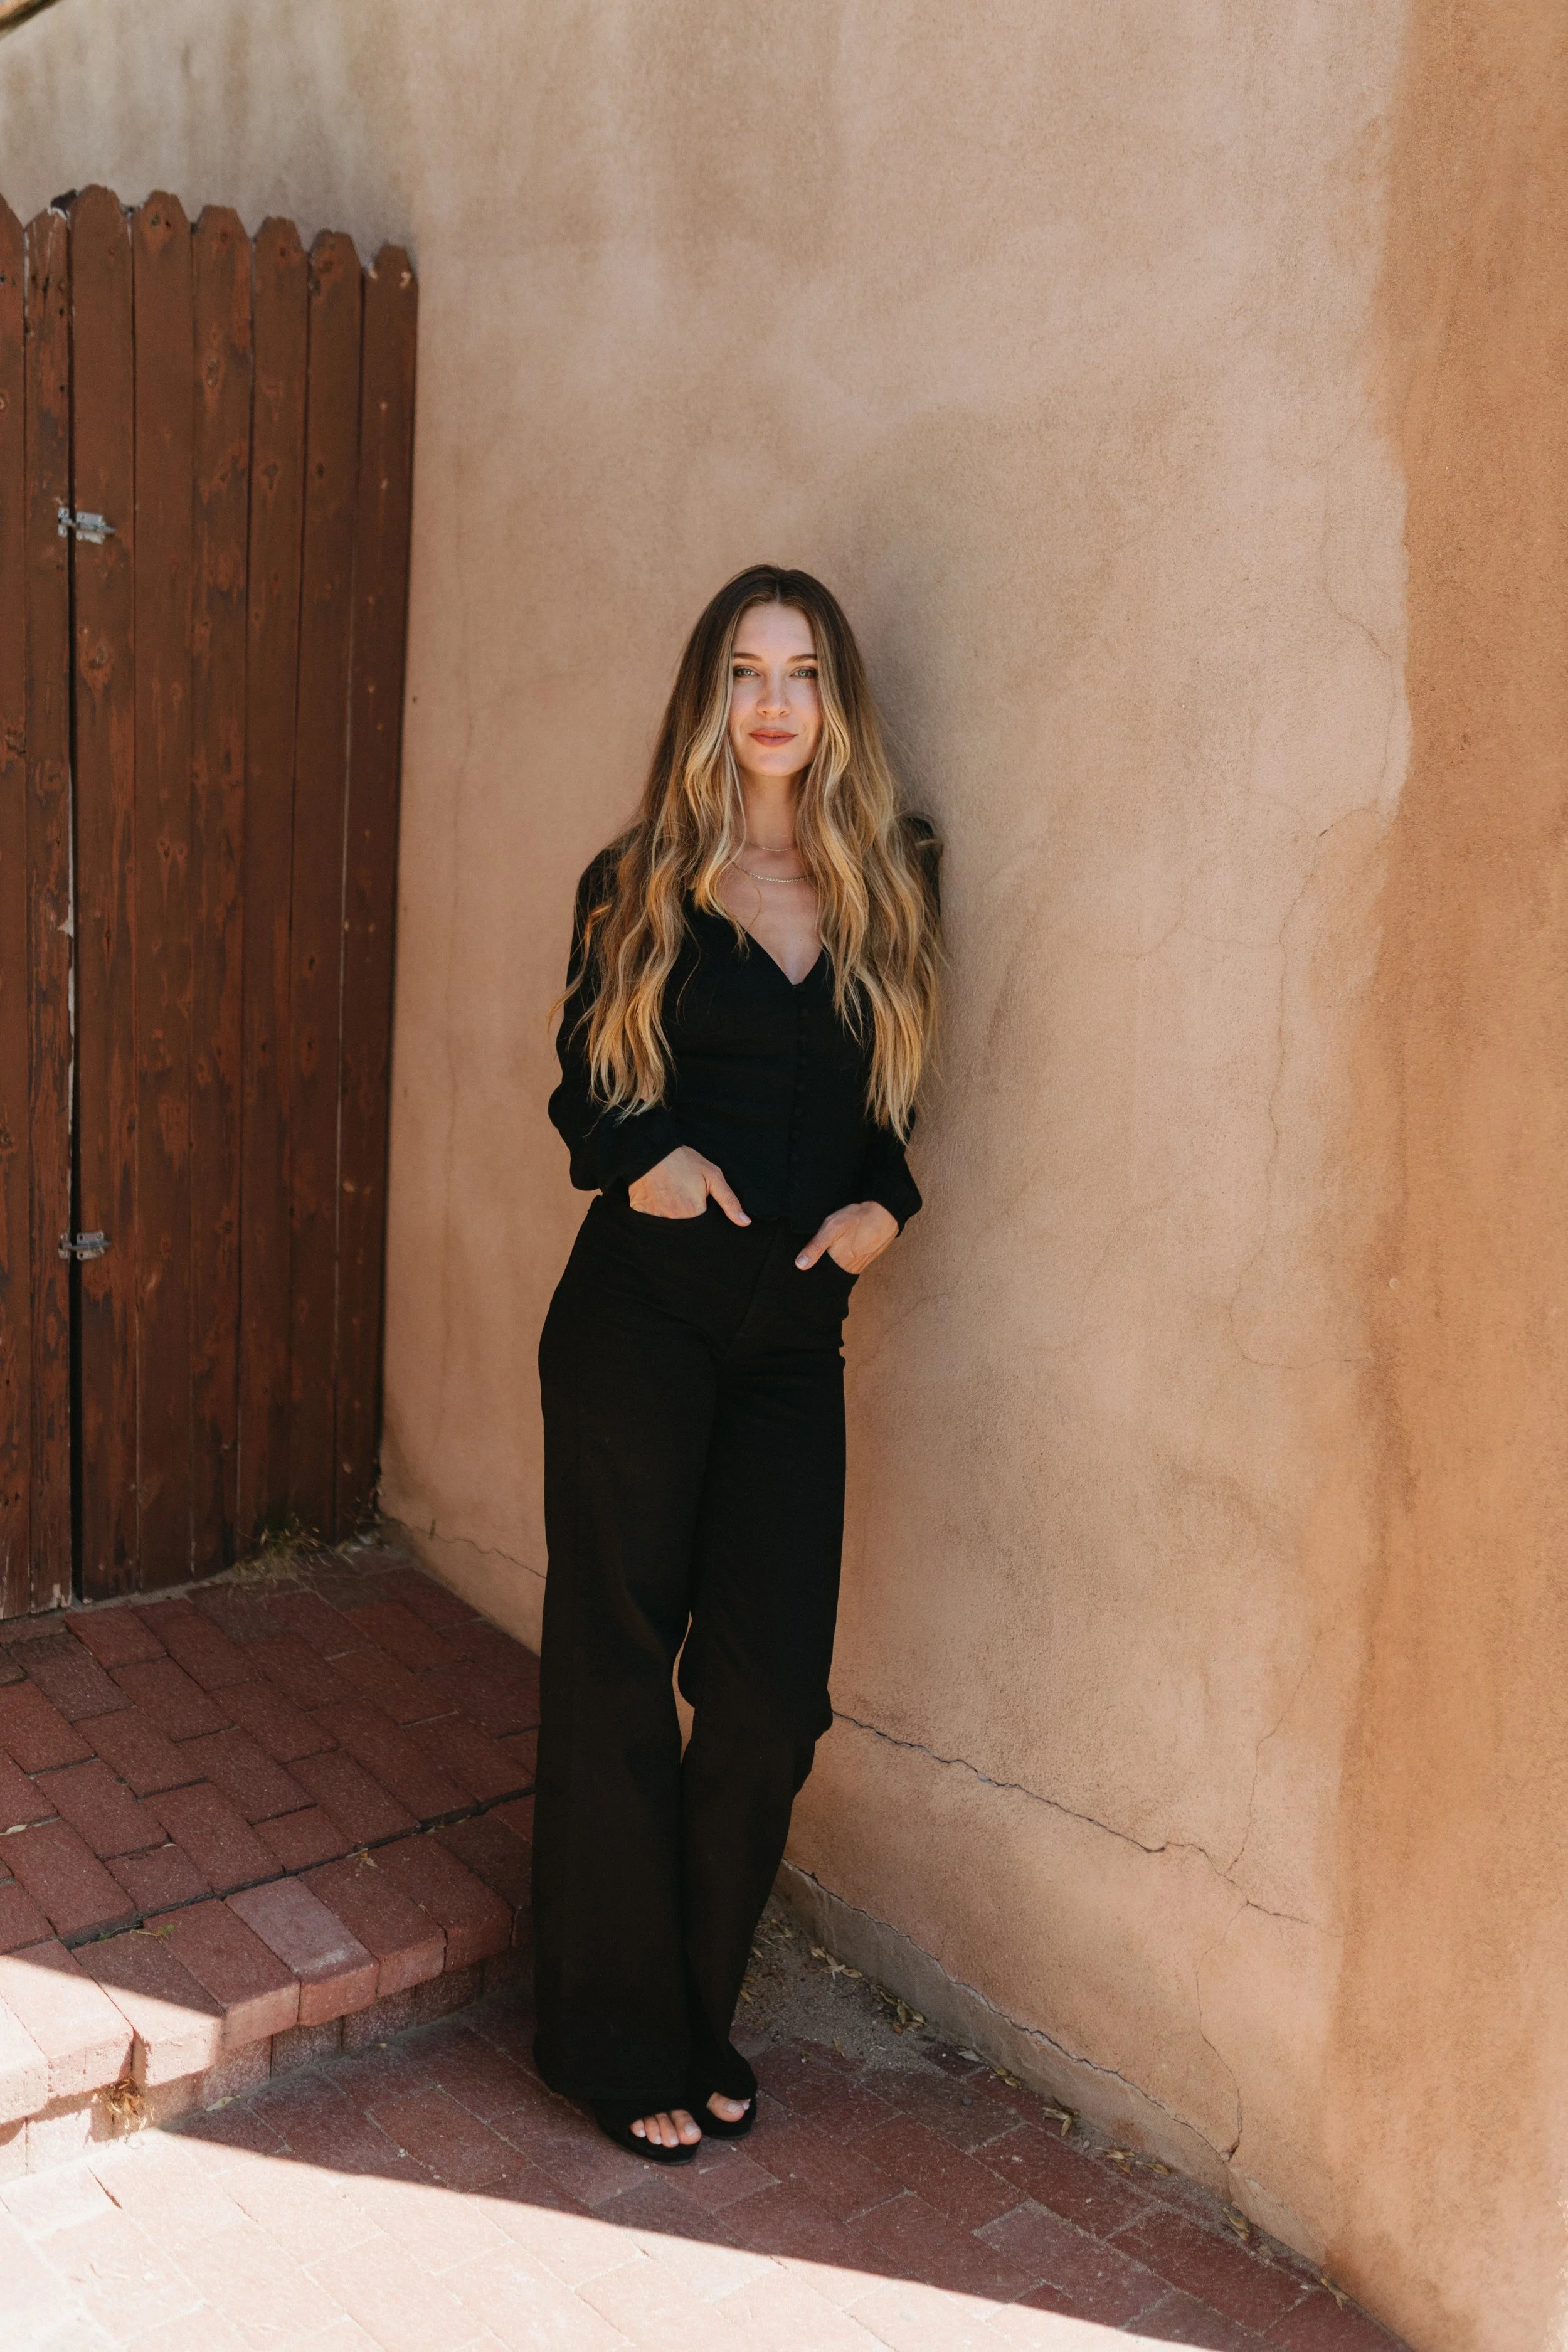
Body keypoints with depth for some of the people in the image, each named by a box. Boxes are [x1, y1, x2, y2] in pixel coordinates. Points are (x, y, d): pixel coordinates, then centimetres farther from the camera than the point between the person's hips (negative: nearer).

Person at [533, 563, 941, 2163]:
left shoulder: (887, 886, 9)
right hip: (638, 1316, -2)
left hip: (796, 1330, 3)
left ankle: (698, 2016, 27)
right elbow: (579, 1089, 9)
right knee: (618, 1679, 5)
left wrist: (884, 1202, -3)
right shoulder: (635, 886, 3)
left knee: (771, 1691, 3)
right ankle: (615, 2044, 24)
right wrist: (640, 1159, -11)